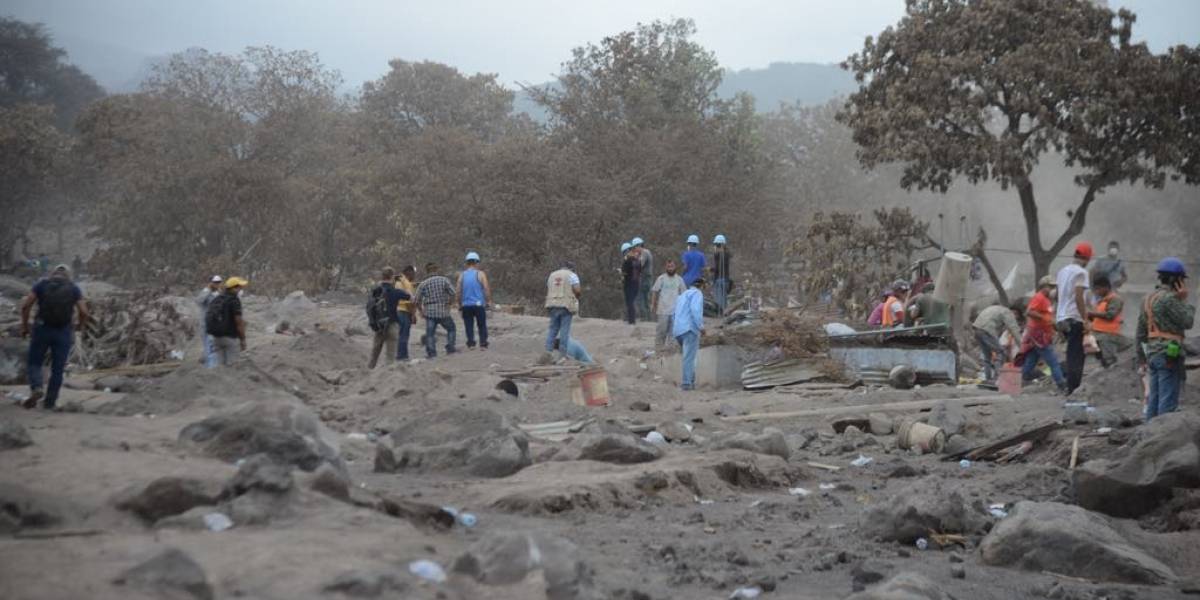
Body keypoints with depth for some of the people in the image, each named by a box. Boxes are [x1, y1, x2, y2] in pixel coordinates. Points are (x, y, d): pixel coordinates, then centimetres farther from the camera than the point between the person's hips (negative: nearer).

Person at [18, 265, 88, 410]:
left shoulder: (41, 284, 4)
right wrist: (81, 323, 17)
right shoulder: (74, 288, 4)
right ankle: (49, 402, 11)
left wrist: (24, 326, 8)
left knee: (34, 363, 13)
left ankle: (36, 389, -11)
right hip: (63, 333, 0)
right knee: (57, 369, 10)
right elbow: (83, 311, -3)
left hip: (41, 329, 0)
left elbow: (25, 306, -3)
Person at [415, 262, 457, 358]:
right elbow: (452, 293, -10)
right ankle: (450, 349, 10)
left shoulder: (423, 284, 4)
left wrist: (420, 310, 16)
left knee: (430, 333, 4)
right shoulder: (444, 280, 0)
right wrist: (450, 303, 7)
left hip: (429, 312, 1)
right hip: (443, 311, -1)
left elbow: (417, 300, 1)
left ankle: (431, 352, -4)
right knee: (451, 329, 18)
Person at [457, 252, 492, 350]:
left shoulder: (462, 275, 6)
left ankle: (470, 343, 2)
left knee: (469, 326, 8)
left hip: (466, 305, 2)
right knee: (482, 326, 6)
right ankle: (483, 344, 2)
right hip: (479, 304, -2)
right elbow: (486, 288, -8)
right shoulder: (480, 274, -3)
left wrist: (460, 303, 14)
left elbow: (458, 291, 6)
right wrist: (489, 301, 0)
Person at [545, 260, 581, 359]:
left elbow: (547, 291, 16)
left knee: (553, 329, 7)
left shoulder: (552, 275, 18)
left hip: (553, 304, 5)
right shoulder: (572, 275, 1)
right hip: (566, 305, -4)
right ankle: (563, 354, -5)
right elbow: (577, 290, -10)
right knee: (565, 330, -3)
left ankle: (548, 351, -1)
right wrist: (579, 294, 10)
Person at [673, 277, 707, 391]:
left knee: (689, 356, 19)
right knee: (689, 357, -10)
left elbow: (675, 315, 29)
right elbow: (695, 309, -17)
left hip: (678, 330, 9)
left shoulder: (682, 295, 29)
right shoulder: (697, 293, 2)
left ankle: (691, 381, 21)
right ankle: (686, 383, -14)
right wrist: (701, 326, -18)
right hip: (690, 328, -8)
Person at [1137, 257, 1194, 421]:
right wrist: (1184, 301, 0)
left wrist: (1141, 358, 20)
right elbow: (1187, 322, -11)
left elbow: (1141, 331, 17)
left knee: (1154, 399, 12)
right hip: (1169, 354, -9)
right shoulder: (1169, 298, -15)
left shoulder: (1149, 298, 15)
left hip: (1152, 354, 9)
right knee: (1168, 401, -7)